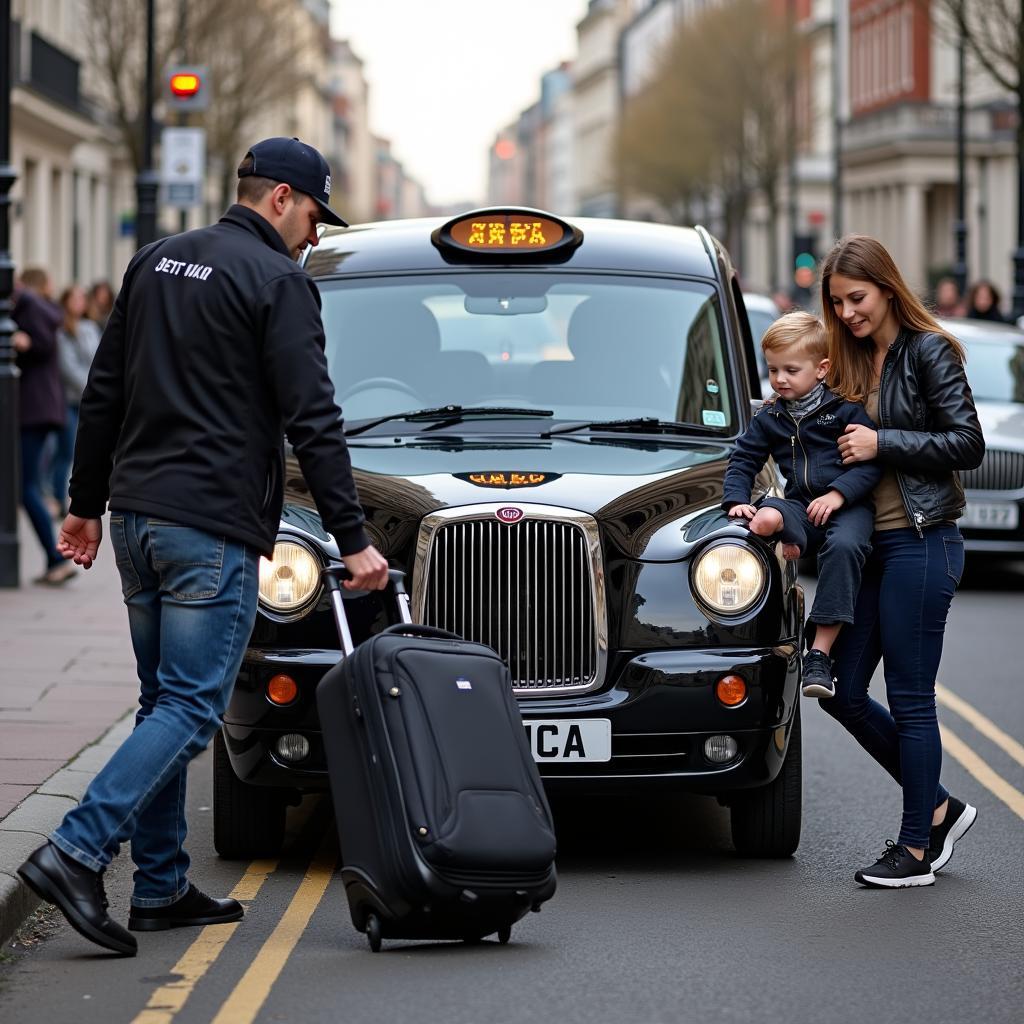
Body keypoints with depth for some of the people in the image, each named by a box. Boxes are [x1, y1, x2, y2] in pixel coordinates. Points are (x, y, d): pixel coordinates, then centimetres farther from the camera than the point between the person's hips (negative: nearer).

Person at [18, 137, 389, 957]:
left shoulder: (155, 262, 15)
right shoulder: (279, 282, -8)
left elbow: (103, 394, 17)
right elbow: (312, 422, -12)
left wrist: (87, 503, 23)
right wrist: (353, 540, -9)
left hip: (136, 515, 8)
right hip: (214, 526, -8)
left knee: (165, 700, 14)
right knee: (191, 709, -7)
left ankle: (162, 887, 15)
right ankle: (76, 852, -18)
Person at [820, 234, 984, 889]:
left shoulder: (928, 352, -8)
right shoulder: (852, 360, 13)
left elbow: (969, 445, -13)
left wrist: (882, 443, -15)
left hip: (921, 543, -8)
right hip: (866, 541, 8)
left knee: (910, 698, -3)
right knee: (843, 693, 7)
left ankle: (917, 849, 7)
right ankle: (938, 810, 21)